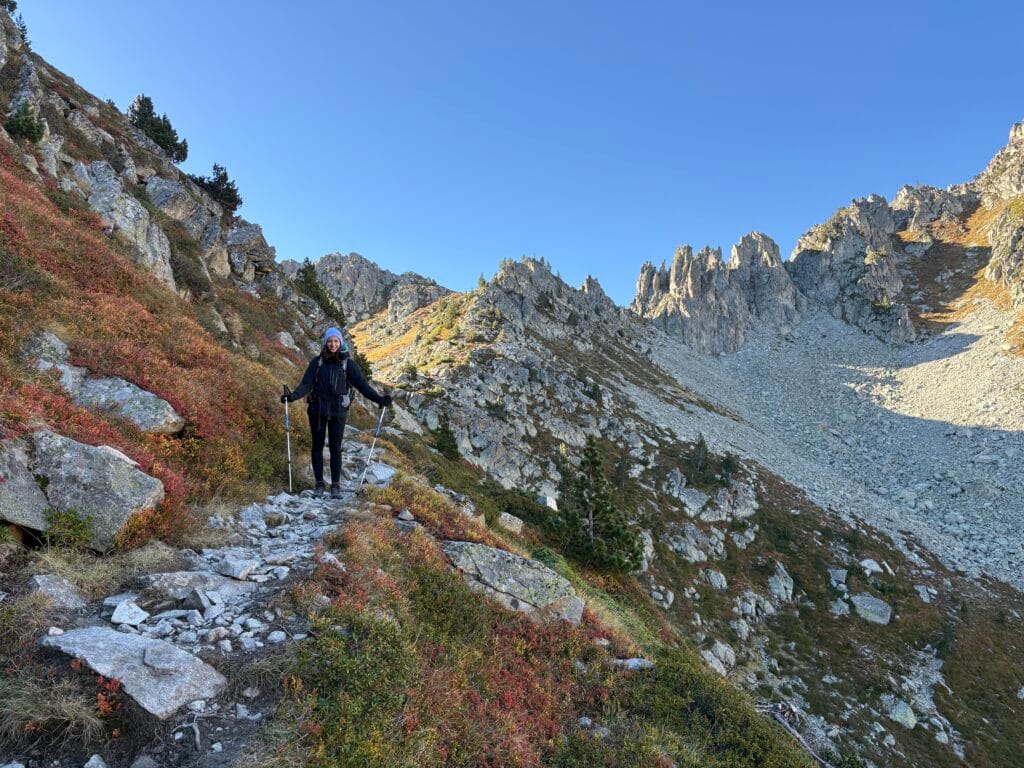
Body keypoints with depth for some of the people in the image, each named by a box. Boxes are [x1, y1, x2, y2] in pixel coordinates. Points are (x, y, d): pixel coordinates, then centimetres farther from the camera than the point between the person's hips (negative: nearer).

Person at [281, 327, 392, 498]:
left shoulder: (348, 363, 1)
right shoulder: (317, 362, 3)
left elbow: (362, 384, -6)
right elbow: (306, 384, -3)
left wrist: (379, 398, -19)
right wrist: (293, 395, -22)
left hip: (338, 411, -1)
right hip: (317, 409, 1)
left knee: (335, 447, 0)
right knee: (317, 446, 8)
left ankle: (336, 485, 8)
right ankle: (319, 483, 18)